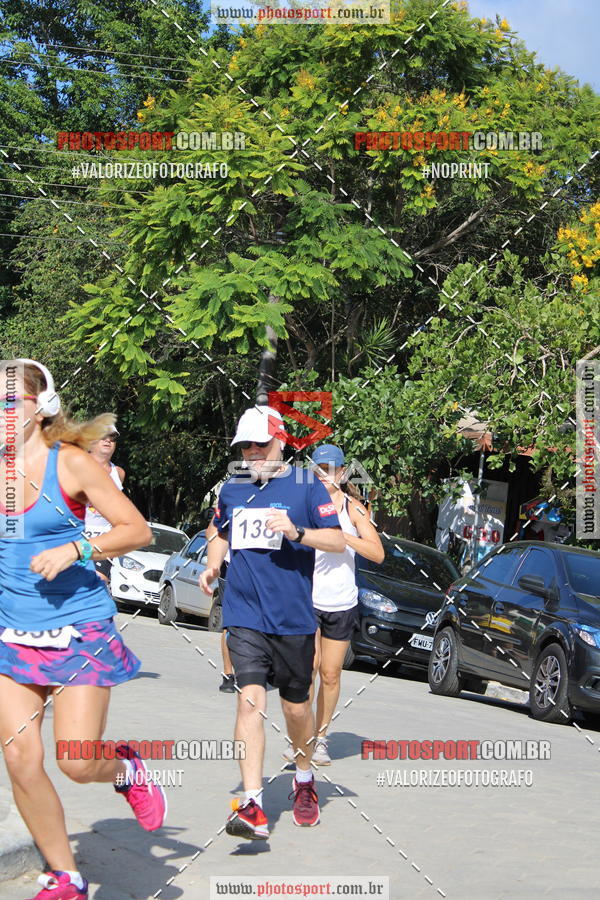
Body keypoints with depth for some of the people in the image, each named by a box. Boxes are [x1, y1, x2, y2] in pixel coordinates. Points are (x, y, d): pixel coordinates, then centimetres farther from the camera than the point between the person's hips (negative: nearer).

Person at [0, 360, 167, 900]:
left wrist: (75, 550, -17)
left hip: (79, 630, -4)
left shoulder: (70, 463, -6)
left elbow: (137, 530, -5)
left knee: (78, 763, -8)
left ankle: (128, 769, 29)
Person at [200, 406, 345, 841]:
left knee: (296, 707, 10)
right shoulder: (232, 489, 11)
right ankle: (252, 806, -15)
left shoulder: (306, 486, -2)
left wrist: (296, 532, -22)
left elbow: (338, 540, -6)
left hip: (293, 618, -2)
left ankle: (305, 781, 37)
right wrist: (212, 567, 8)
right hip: (244, 616, 2)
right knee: (250, 701, -12)